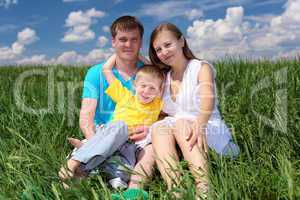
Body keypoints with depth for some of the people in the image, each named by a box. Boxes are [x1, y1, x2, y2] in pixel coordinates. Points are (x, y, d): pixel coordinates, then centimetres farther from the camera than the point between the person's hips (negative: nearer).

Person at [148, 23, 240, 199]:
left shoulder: (201, 68, 0)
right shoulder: (164, 79, 16)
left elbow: (208, 100, -22)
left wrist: (199, 125, -42)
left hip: (210, 133, -4)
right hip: (176, 136, 4)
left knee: (182, 125, -33)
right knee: (158, 128, -26)